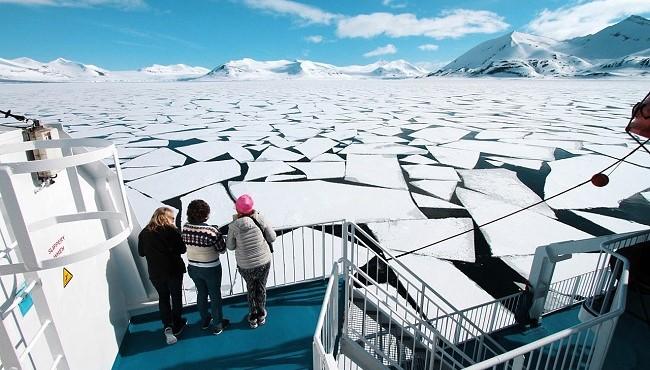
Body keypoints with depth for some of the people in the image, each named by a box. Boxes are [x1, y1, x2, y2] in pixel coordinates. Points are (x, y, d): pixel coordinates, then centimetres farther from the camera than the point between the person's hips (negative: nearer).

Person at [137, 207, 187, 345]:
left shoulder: (144, 233, 0)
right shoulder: (171, 230, -12)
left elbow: (141, 253, 8)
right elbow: (182, 249, -11)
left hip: (155, 272, 3)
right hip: (173, 270, -3)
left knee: (163, 298, 17)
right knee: (176, 296, 13)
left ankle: (167, 327, 7)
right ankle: (177, 325, 25)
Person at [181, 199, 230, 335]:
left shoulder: (185, 227, -12)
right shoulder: (211, 231, -28)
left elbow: (185, 244, 6)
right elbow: (222, 250, -17)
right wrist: (219, 237, -2)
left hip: (193, 268, 5)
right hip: (210, 269, -5)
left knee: (201, 293, 24)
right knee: (215, 296, 13)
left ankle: (205, 321, 43)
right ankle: (218, 325, 29)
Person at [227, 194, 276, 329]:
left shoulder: (234, 226, -17)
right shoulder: (260, 219, -16)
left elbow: (230, 246, -3)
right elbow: (272, 238, -8)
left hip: (245, 266, 0)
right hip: (264, 263, 0)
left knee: (251, 289, 26)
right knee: (261, 288, 23)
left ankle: (253, 317, 41)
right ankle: (261, 315, 43)